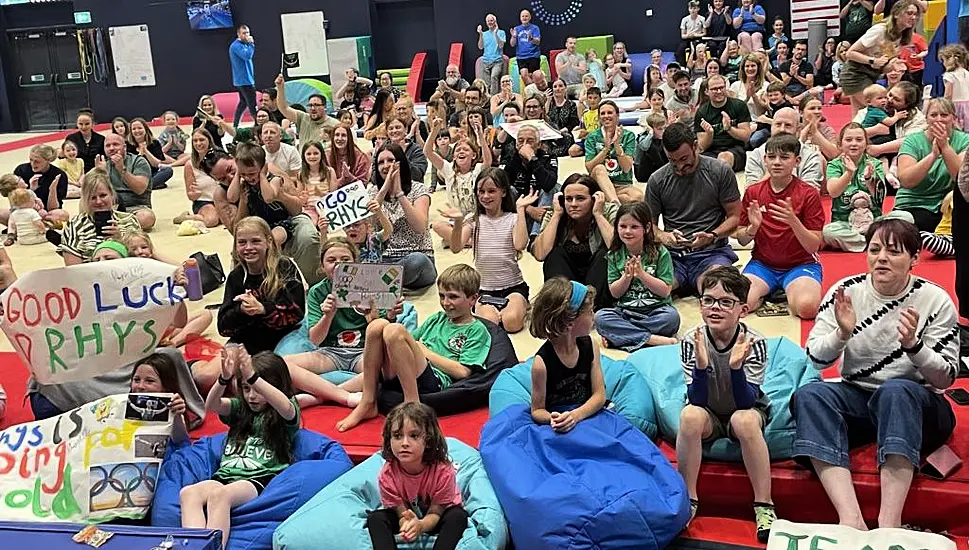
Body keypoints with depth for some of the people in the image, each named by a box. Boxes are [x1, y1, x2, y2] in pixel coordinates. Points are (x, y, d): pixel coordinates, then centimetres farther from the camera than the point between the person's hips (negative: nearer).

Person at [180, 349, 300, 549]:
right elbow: (212, 405, 5)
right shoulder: (239, 408, 25)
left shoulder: (287, 413, 11)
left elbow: (285, 407, -15)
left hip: (260, 479, -5)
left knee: (219, 494, -37)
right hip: (225, 475, 5)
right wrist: (224, 378, -16)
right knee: (187, 493, -29)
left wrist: (253, 376, -26)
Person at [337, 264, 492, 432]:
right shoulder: (437, 319, 28)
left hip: (435, 382, -7)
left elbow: (462, 371, -4)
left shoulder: (477, 330, 9)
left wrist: (424, 351, 1)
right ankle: (368, 404, -15)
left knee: (395, 331, -28)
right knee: (377, 325, -17)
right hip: (396, 377, 7)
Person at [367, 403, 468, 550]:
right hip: (409, 516, 2)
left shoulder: (444, 471, -31)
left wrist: (421, 525, -48)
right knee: (375, 518, -23)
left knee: (459, 516, -32)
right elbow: (401, 513, -19)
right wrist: (406, 525, -46)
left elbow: (435, 513, -23)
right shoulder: (387, 474, -25)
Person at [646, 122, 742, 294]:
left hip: (712, 251, -1)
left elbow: (735, 217, 5)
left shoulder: (720, 172, 3)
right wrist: (663, 236, -11)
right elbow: (650, 224, 13)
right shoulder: (657, 180, 8)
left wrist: (712, 236, -14)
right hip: (672, 254, 1)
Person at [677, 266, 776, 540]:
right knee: (690, 415, -31)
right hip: (708, 416, 1)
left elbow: (746, 402, -25)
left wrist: (735, 366, -42)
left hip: (746, 413, -1)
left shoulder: (753, 342, -20)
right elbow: (696, 401, -21)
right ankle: (688, 499, -18)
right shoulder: (692, 341, -17)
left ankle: (764, 505, -23)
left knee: (744, 419, -34)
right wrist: (701, 365, -38)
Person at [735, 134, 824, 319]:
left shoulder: (809, 194, -7)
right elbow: (742, 240, 6)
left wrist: (793, 222, -27)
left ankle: (790, 293, 1)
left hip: (800, 264, -1)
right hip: (762, 264, 2)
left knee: (807, 307, -33)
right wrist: (753, 227, -17)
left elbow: (813, 247, -10)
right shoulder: (753, 192, 2)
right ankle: (766, 293, 3)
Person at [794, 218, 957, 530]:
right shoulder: (846, 291, -1)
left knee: (896, 390, -37)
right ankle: (851, 520, -42)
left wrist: (913, 344, -26)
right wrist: (842, 334, -24)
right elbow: (816, 358, -3)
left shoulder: (935, 300, -5)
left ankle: (889, 524, -43)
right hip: (856, 398, 2)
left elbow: (945, 379, -7)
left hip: (915, 405, -2)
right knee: (809, 395, -29)